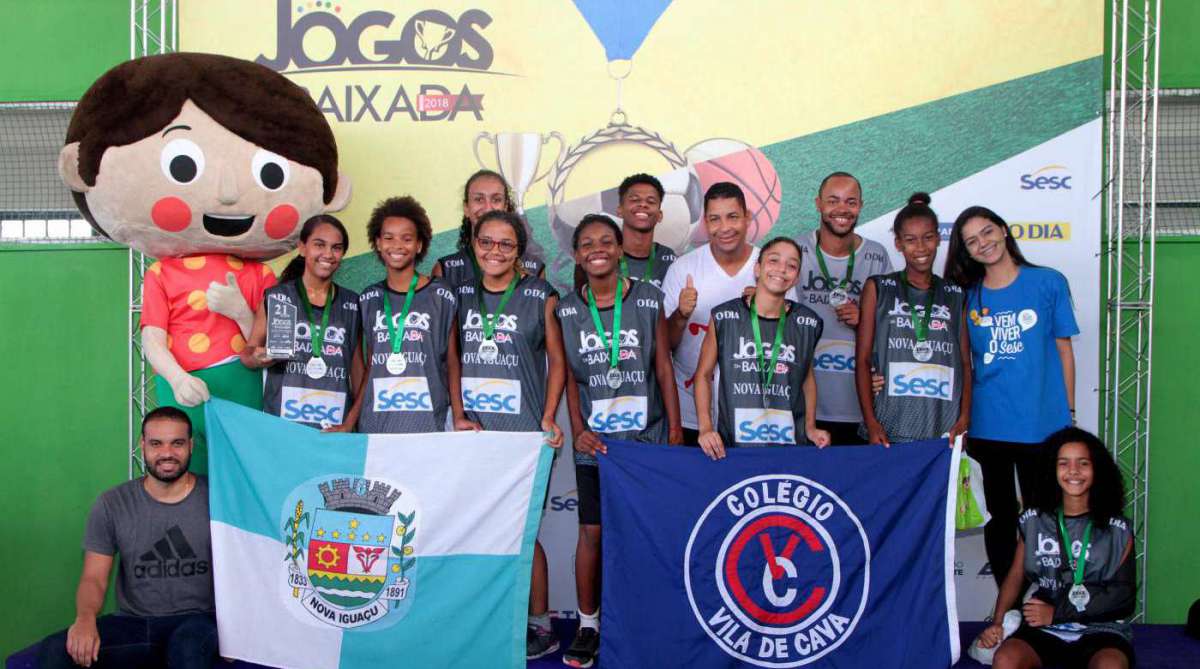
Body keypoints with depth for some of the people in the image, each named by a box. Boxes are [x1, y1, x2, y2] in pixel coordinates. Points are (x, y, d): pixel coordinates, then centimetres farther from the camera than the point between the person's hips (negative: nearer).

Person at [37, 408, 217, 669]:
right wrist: (86, 618, -20)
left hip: (196, 620, -3)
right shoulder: (112, 505, 6)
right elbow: (94, 577, 2)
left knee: (190, 646, -39)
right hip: (133, 623, 3)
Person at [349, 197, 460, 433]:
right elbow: (370, 366, 14)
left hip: (425, 423, -2)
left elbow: (452, 361, 4)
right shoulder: (369, 300, 10)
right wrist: (351, 420, 7)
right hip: (374, 423, 3)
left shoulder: (440, 297, 1)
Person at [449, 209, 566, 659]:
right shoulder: (462, 295, 9)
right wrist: (459, 416, 0)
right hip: (475, 433, 4)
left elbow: (557, 360, 2)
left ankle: (540, 627, 13)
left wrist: (548, 419, -6)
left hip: (525, 434, -4)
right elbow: (454, 360, 11)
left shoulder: (540, 296, -1)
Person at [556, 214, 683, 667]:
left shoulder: (648, 299, 0)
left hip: (647, 436, -1)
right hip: (595, 440, 1)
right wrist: (578, 431, -5)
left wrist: (675, 431, -1)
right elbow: (570, 377, 6)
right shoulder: (567, 310, 3)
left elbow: (664, 368, 2)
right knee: (592, 532, 3)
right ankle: (588, 625, 17)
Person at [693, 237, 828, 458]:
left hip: (789, 445, 2)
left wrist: (810, 426, 6)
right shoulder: (724, 317, -6)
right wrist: (705, 428, -8)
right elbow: (704, 374, 2)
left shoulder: (807, 323, 0)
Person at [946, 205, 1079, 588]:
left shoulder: (1049, 283, -1)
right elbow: (961, 363, 9)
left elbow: (1064, 350, 4)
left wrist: (1069, 413, 3)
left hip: (1042, 424, -2)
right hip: (987, 425, 2)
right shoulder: (967, 297, 4)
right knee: (1000, 516, 11)